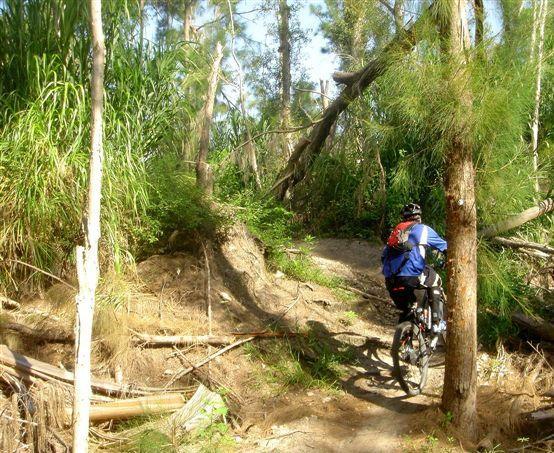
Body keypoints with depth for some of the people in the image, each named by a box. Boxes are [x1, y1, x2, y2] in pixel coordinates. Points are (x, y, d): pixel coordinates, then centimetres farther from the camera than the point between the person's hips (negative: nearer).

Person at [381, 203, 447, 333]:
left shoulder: (395, 231, 27)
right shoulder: (422, 229, 14)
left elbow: (383, 257, 28)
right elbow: (444, 247, 21)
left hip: (391, 280, 5)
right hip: (412, 276, -4)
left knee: (405, 310, 26)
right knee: (435, 282, 25)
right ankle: (437, 322, 17)